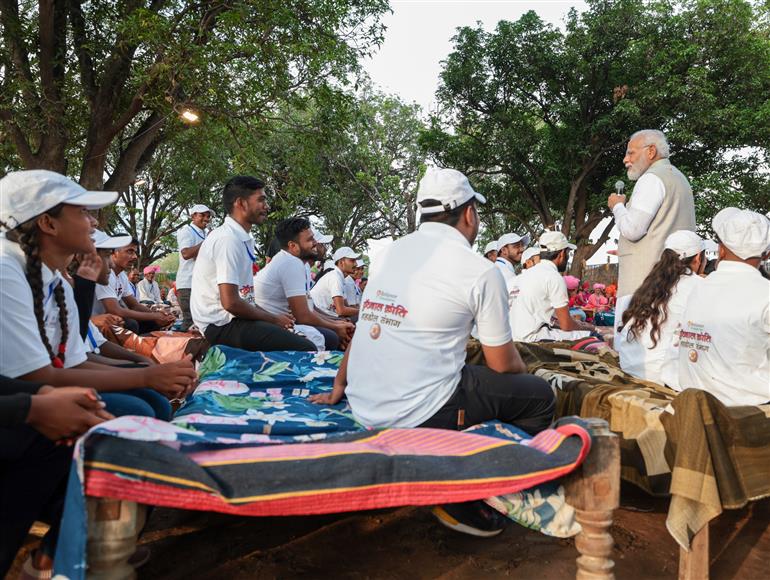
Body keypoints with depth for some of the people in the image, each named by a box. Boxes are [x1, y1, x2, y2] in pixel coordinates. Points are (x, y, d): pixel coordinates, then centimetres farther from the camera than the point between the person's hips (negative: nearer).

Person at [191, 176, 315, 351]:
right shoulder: (228, 239, -15)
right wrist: (273, 319, -9)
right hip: (221, 325, -10)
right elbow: (230, 302, -21)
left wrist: (273, 317, 7)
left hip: (232, 319, 10)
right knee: (306, 349, -22)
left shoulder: (243, 238, 13)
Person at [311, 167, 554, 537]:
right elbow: (503, 363, 1)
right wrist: (524, 372, 24)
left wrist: (339, 386, 30)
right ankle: (464, 502, 12)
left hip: (364, 409, 7)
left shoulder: (389, 253, 10)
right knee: (540, 396, 9)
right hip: (418, 414, -7)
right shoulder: (480, 271, -7)